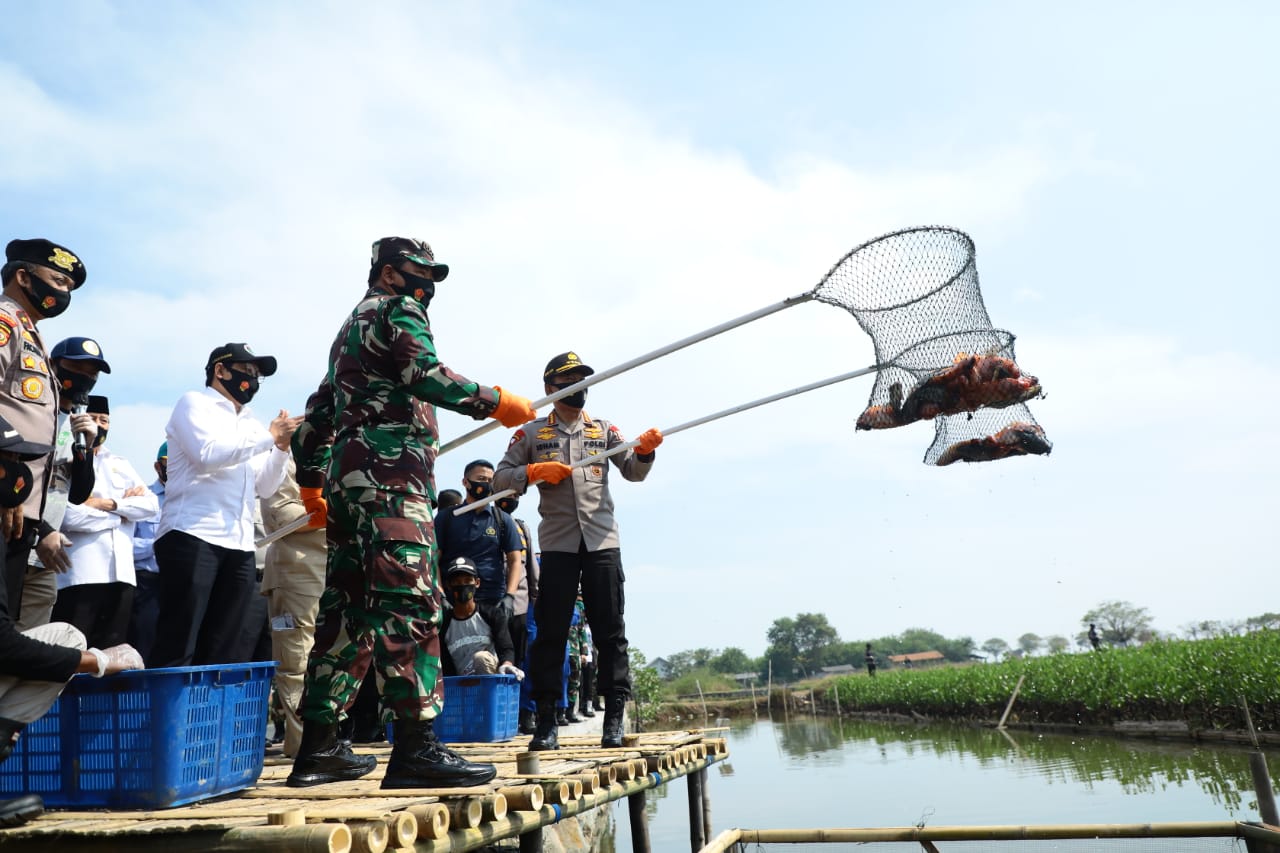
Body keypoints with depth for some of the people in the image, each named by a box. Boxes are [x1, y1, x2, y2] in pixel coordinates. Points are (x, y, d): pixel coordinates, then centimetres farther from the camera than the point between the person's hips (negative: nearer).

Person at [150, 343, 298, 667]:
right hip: (192, 536, -6)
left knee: (223, 653, 4)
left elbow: (264, 488, 19)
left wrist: (282, 447, 5)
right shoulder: (195, 403, 7)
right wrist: (269, 436, -7)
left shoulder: (249, 424, 24)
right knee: (178, 649, -9)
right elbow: (208, 454, -12)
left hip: (240, 546, 7)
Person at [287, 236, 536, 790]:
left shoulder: (351, 326, 32)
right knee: (409, 600, -15)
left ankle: (318, 748, 11)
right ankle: (415, 748, -19)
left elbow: (316, 415, 31)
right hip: (390, 472, -10)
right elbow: (425, 376, -16)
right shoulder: (397, 309, 4)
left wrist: (310, 482, 34)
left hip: (347, 476, 10)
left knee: (347, 606, 8)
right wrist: (495, 403, -11)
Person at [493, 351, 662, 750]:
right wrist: (535, 471, -10)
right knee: (551, 631, 0)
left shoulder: (603, 429, 12)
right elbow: (500, 478, 7)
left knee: (610, 629, 1)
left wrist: (644, 450, -17)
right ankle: (546, 719, 7)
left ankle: (614, 716, 7)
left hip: (602, 540, 1)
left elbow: (633, 472, 5)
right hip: (557, 543, -1)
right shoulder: (532, 433, 10)